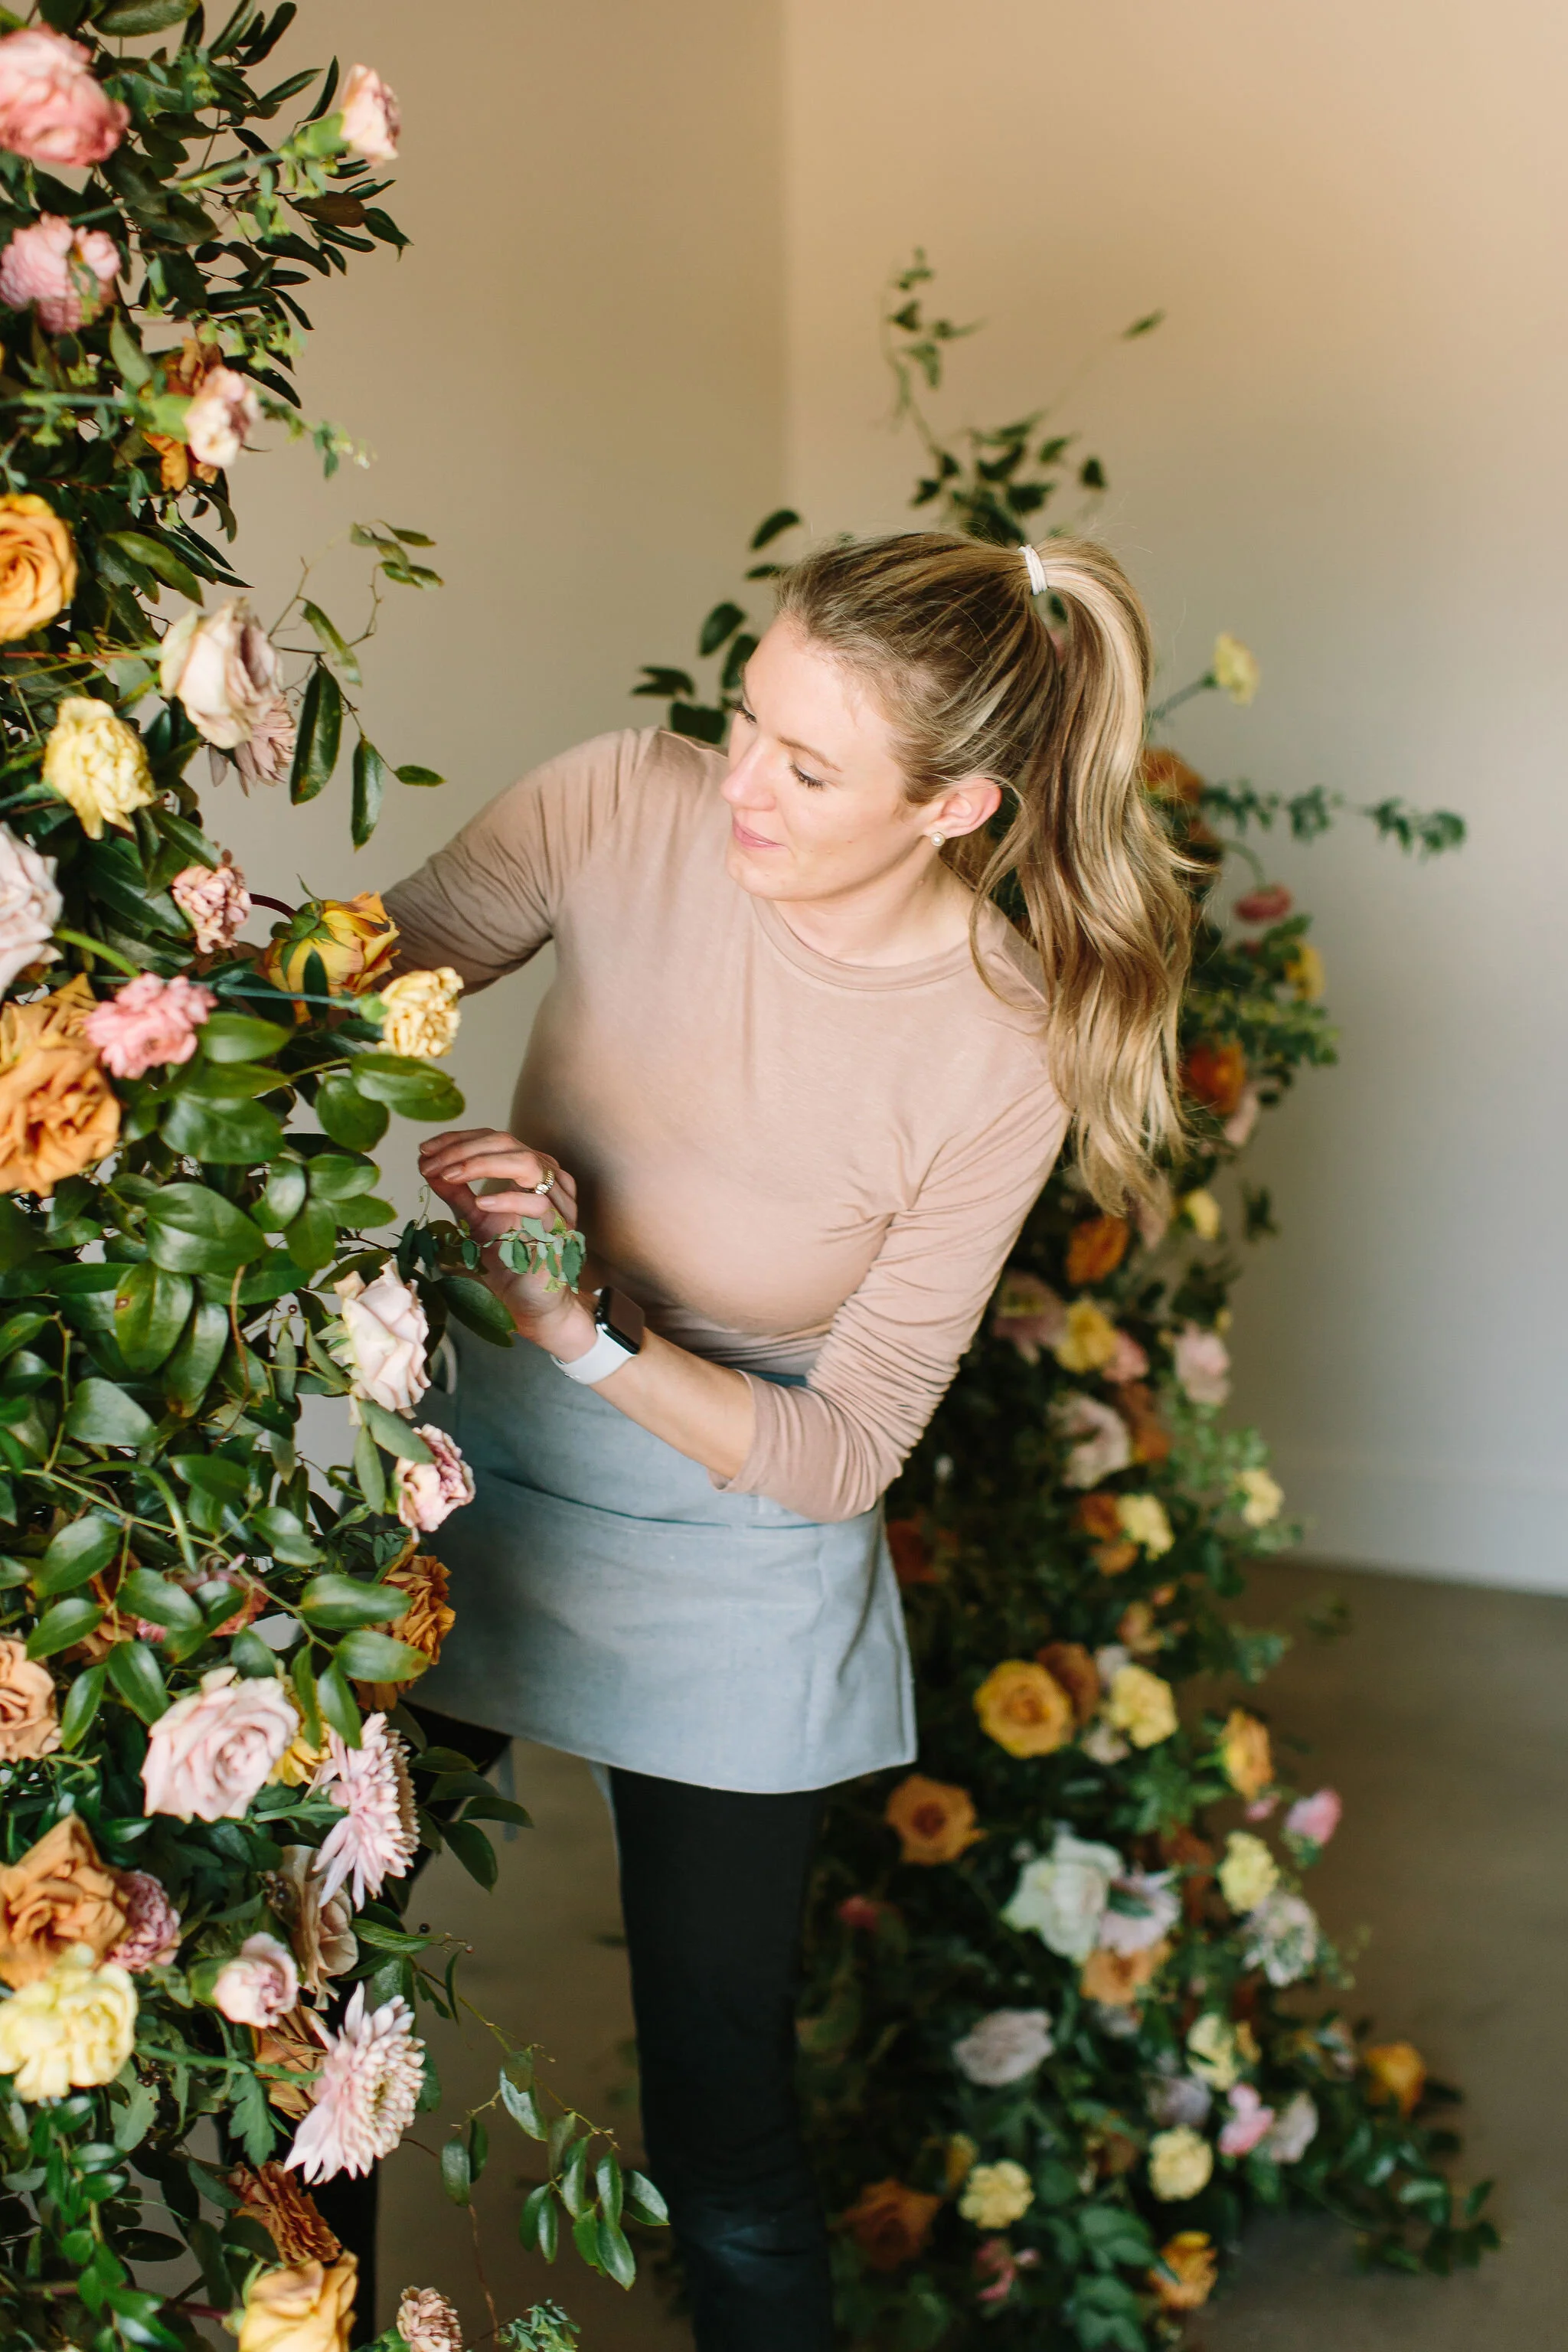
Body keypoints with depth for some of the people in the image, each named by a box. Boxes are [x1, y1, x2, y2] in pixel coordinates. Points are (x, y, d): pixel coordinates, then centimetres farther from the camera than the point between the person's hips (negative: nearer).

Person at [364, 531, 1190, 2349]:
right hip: (468, 1469, 3)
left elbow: (840, 1454, -16)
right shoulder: (630, 806, -16)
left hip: (723, 1576, -3)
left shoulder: (1005, 1058, -21)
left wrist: (589, 1331, -30)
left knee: (718, 2133, 4)